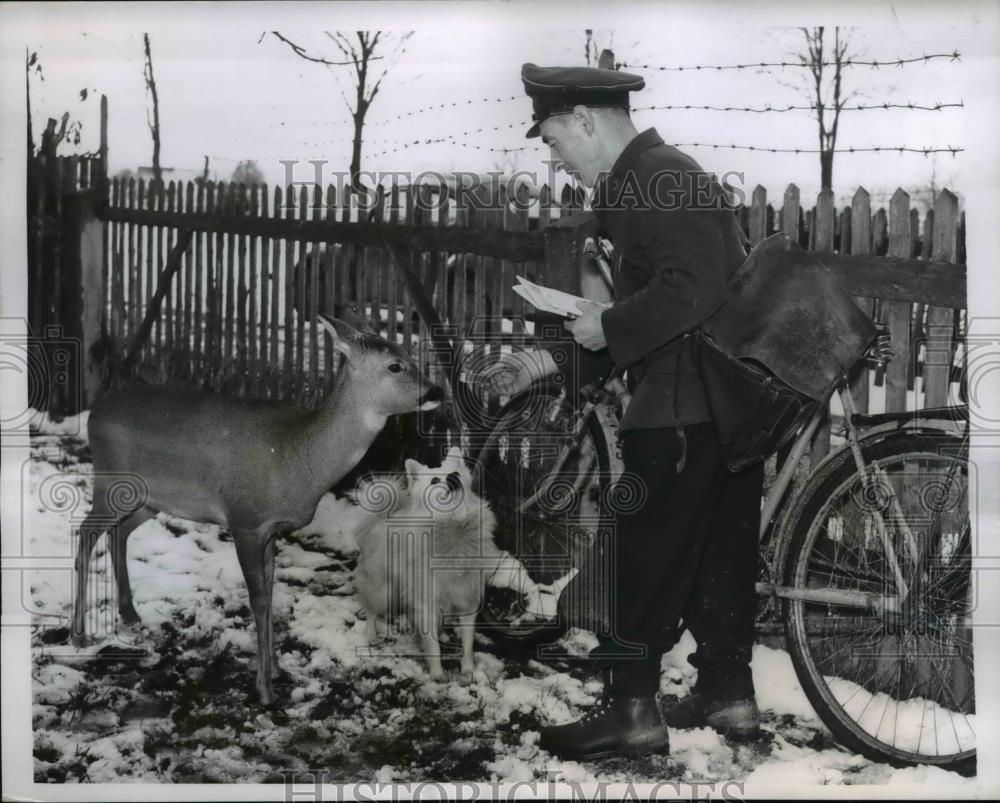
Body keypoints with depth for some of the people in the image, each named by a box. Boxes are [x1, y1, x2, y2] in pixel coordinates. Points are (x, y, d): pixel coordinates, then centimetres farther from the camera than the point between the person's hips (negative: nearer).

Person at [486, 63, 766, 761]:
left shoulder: (663, 179, -14)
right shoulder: (644, 184, 19)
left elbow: (692, 290, -26)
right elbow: (646, 303, 22)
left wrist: (609, 326, -14)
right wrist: (549, 361, 16)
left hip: (680, 409, -10)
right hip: (729, 402, 10)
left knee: (648, 554, -3)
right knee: (718, 551, 15)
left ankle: (632, 708, 3)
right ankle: (729, 694, 23)